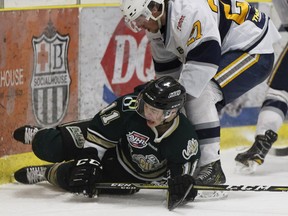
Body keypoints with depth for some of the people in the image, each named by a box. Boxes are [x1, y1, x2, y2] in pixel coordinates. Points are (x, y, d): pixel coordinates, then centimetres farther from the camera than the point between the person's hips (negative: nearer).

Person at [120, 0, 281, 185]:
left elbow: (205, 56, -33)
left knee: (201, 93, -25)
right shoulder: (158, 27, 2)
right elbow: (166, 71, 11)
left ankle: (211, 168, -24)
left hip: (254, 51, -10)